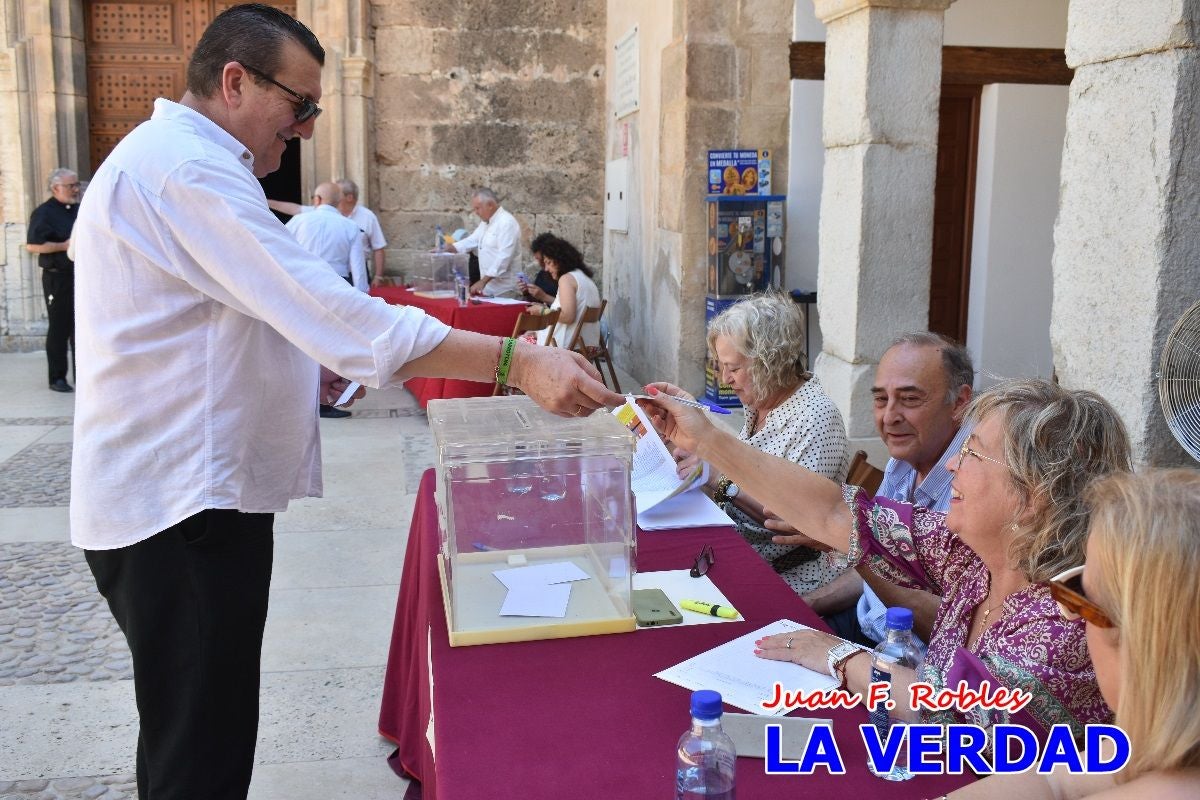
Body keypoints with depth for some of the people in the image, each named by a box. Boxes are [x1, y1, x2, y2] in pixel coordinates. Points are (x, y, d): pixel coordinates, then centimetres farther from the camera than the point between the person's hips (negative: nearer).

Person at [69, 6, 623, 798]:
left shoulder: (168, 157, 18)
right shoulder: (190, 168, -18)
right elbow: (331, 312, -29)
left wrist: (302, 362, 11)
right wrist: (520, 363, -30)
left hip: (180, 494, 11)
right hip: (182, 506, -11)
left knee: (189, 737, 22)